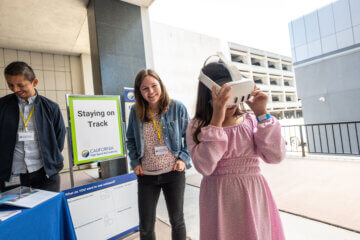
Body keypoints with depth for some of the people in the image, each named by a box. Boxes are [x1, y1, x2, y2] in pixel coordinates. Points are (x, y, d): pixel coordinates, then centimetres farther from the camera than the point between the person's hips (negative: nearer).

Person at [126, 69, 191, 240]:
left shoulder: (177, 107, -7)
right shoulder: (135, 111, -2)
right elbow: (130, 140, 11)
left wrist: (184, 158, -8)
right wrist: (135, 162, 1)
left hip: (173, 173, -1)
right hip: (146, 175, 2)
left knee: (177, 221, 17)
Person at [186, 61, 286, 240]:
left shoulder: (250, 121, 0)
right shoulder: (197, 126, -7)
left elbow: (275, 156, -9)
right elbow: (205, 168, -21)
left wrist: (261, 114, -15)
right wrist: (216, 120, -26)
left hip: (254, 197, 3)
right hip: (219, 200, -2)